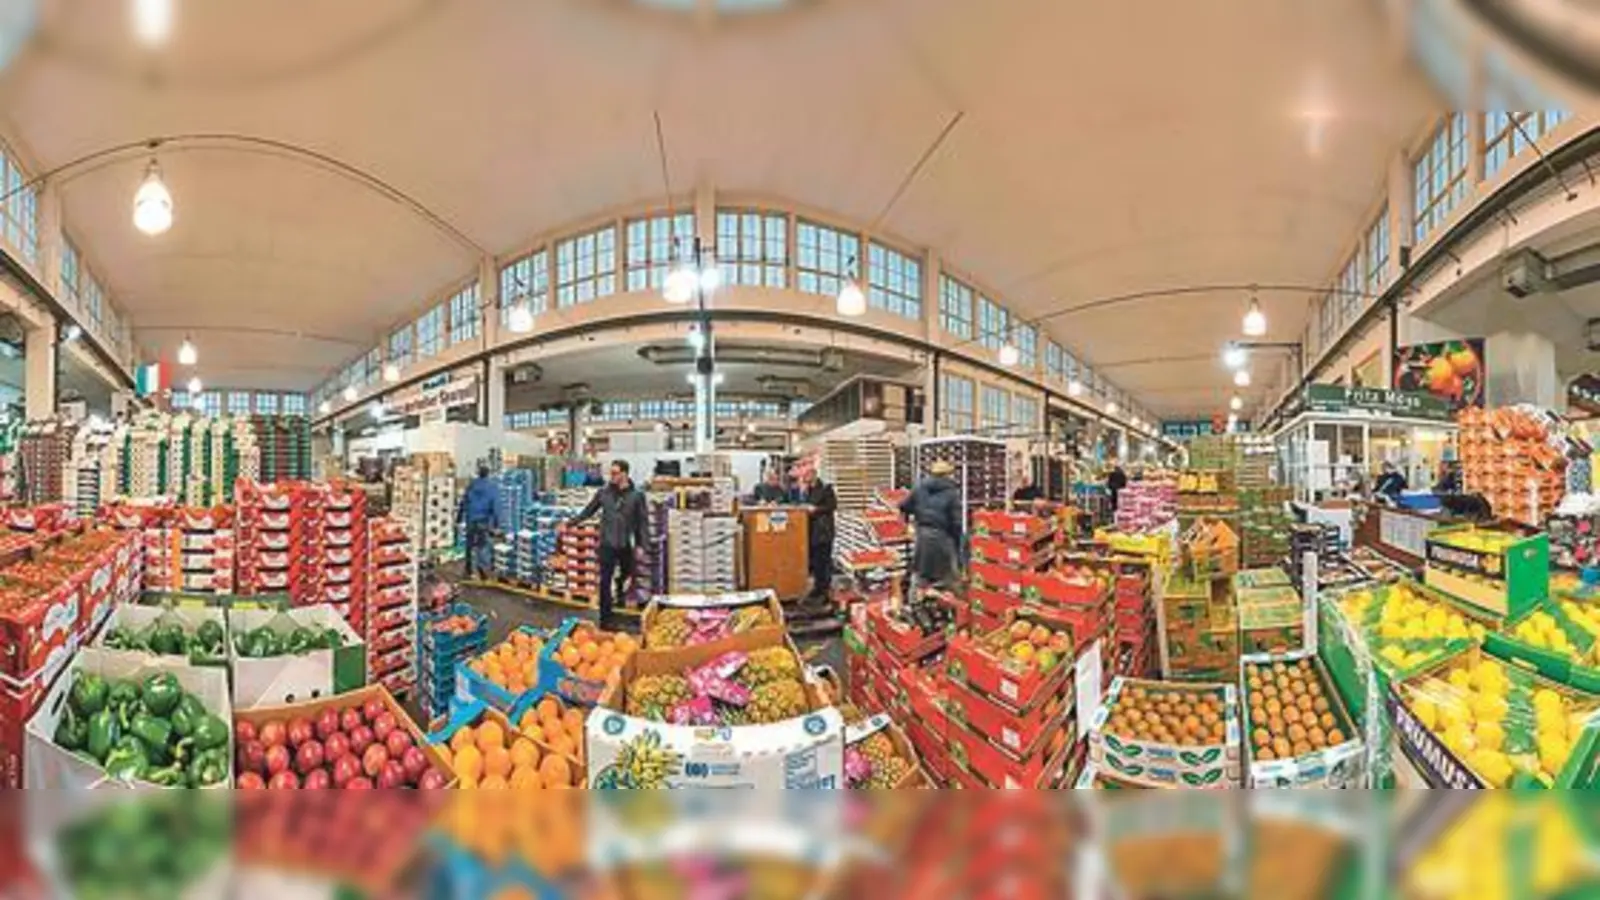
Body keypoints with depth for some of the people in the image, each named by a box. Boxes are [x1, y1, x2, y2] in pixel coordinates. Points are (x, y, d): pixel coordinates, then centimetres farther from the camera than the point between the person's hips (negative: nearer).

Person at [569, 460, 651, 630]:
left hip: (627, 545, 0)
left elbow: (643, 521, -2)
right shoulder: (603, 492, 0)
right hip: (607, 544, 0)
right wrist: (571, 522, 4)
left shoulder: (637, 495, -4)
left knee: (627, 575, 13)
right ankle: (606, 619, 8)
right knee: (605, 581, 0)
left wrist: (641, 545, -6)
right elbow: (588, 511, 12)